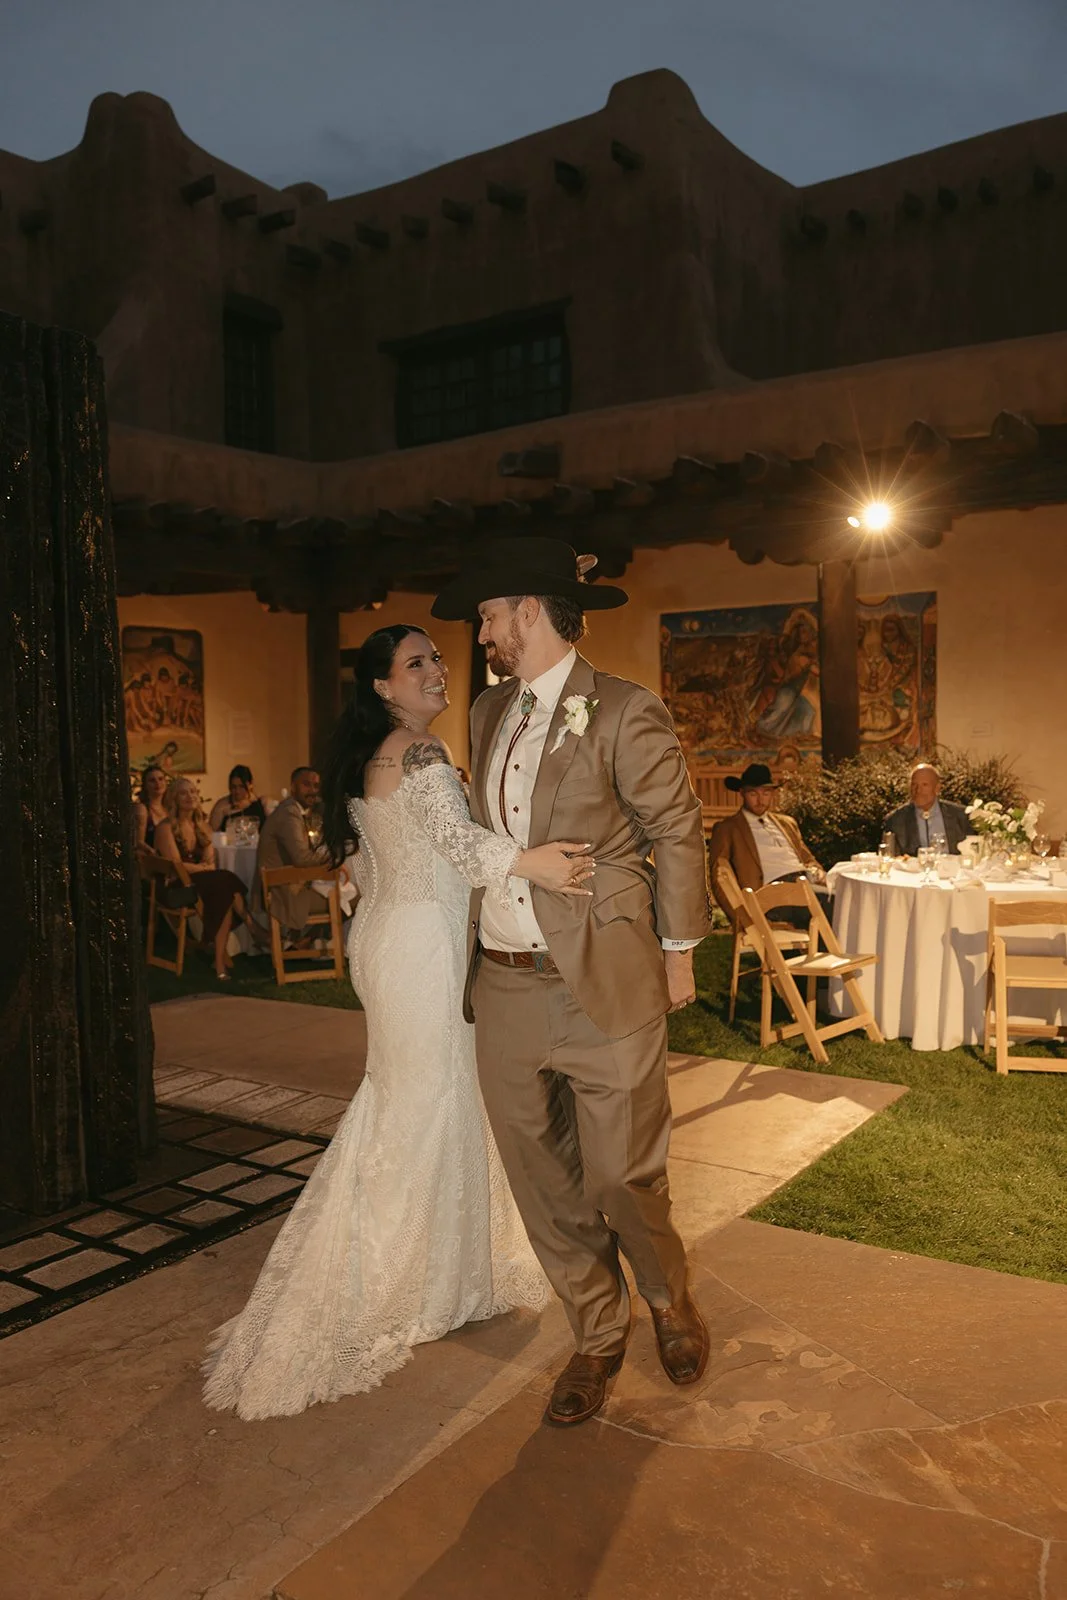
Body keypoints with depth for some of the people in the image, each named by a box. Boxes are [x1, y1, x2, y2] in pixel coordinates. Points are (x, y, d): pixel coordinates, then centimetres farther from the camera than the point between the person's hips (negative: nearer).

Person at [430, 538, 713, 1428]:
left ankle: (668, 1298, 35)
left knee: (622, 1175, 3)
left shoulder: (625, 714, -8)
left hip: (605, 986, -6)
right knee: (542, 1183, 13)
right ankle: (597, 1337, 34)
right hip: (504, 987, 6)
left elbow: (677, 834, -2)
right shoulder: (489, 713, 12)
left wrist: (678, 951, 1)